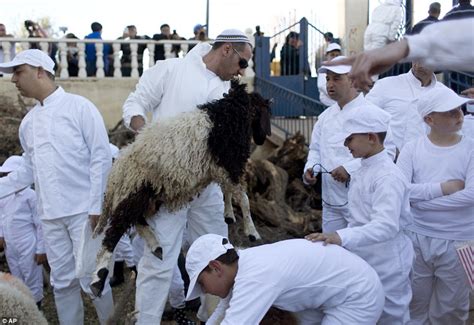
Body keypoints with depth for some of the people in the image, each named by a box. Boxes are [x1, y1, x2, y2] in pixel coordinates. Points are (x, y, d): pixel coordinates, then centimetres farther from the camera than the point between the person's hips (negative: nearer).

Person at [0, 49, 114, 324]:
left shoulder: (79, 107, -4)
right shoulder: (28, 122, 13)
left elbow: (101, 157, -8)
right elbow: (29, 170, 17)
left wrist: (95, 206, -13)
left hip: (82, 209, -5)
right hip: (50, 213, 6)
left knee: (91, 277, -1)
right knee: (62, 281, 11)